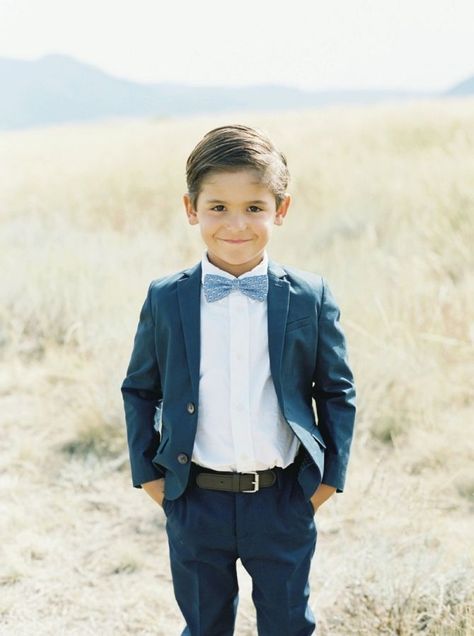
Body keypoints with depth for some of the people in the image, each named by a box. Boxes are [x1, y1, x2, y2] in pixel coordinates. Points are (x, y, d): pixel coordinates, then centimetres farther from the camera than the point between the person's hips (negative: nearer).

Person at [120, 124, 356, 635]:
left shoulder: (310, 298, -6)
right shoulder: (165, 299, -4)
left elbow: (338, 391, 2)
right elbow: (139, 390, 6)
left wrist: (330, 476, 0)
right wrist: (146, 473, 2)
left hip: (284, 502, 0)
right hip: (194, 502, 1)